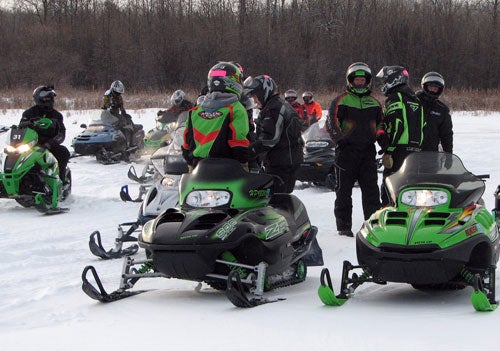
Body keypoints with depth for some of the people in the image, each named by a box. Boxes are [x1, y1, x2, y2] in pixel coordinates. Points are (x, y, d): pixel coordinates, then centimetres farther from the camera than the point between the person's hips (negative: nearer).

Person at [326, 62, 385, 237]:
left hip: (368, 151, 3)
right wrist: (340, 139, -15)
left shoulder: (374, 103, 16)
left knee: (371, 189, 0)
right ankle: (343, 226, 6)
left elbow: (381, 122, 25)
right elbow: (331, 122, -3)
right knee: (344, 190, 1)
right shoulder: (341, 101, 3)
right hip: (346, 150, -3)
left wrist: (380, 133, 5)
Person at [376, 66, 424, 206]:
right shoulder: (415, 100, 20)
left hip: (399, 149, -9)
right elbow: (421, 126, 19)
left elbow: (396, 126, -18)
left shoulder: (395, 98, -8)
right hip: (416, 150, 9)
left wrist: (387, 151, -19)